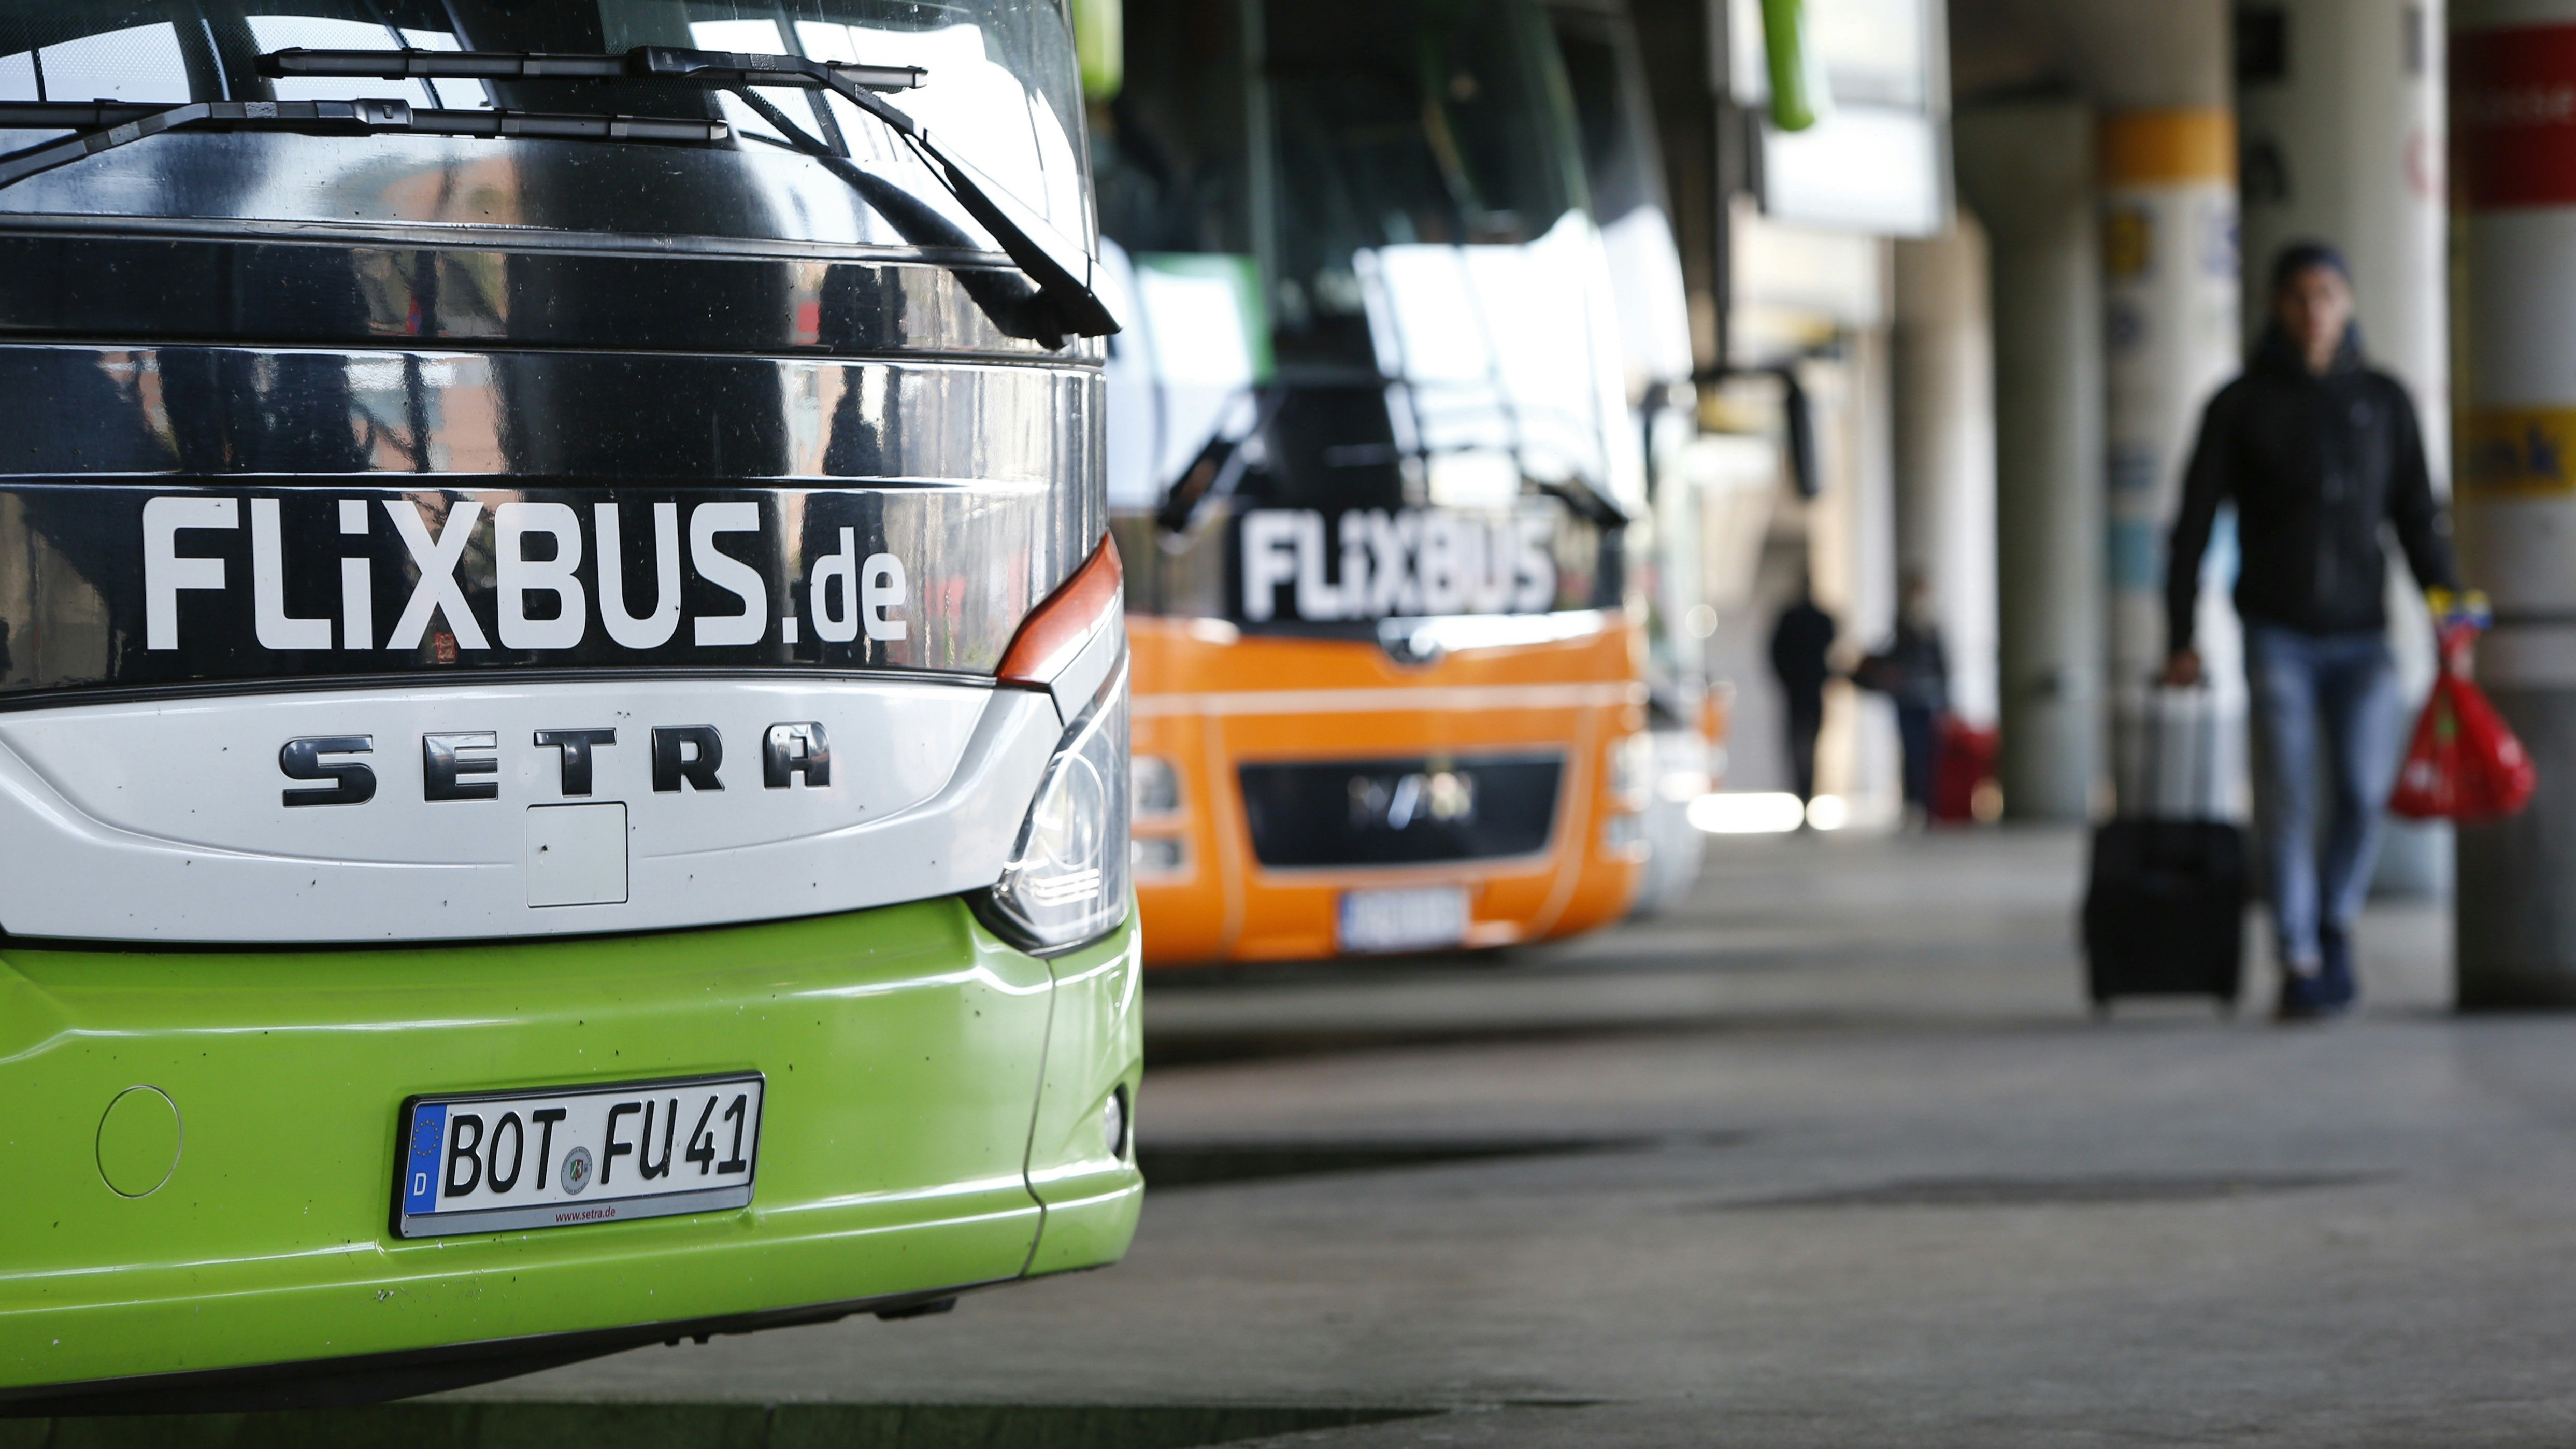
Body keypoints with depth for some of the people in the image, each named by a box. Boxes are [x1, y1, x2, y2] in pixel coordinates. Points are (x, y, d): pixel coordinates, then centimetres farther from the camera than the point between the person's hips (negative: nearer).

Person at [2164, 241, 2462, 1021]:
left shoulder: (2383, 400, 8)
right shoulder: (2239, 406, 2)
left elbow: (2417, 517, 9)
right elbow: (2194, 524, 3)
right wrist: (2180, 639, -3)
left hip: (2360, 634, 1)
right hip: (2278, 632, -1)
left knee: (2365, 793, -10)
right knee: (2287, 799, -10)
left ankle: (2336, 923, 15)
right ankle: (2300, 963, -1)